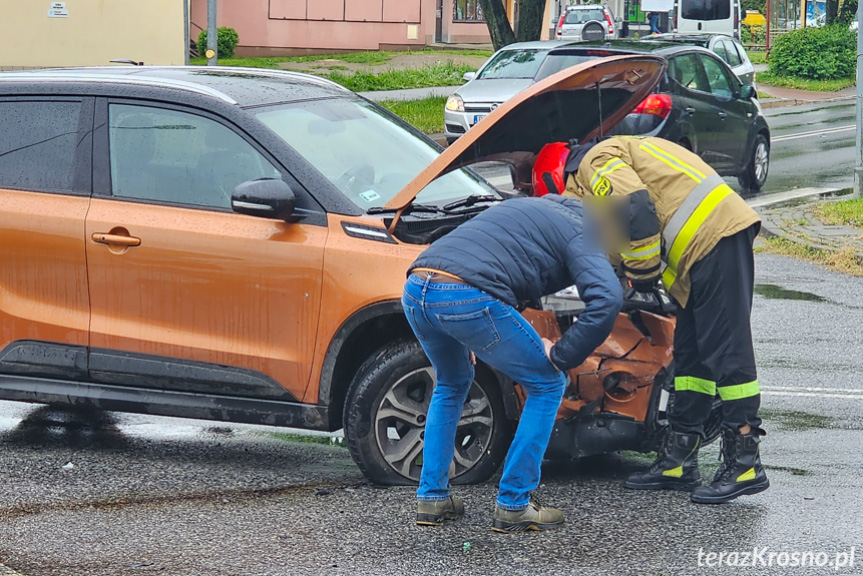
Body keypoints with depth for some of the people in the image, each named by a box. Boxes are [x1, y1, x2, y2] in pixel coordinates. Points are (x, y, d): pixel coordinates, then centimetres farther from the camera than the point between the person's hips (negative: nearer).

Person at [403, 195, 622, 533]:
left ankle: (432, 498, 29)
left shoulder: (525, 208, 36)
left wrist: (464, 340, 35)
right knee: (546, 386, 13)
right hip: (467, 299, -7)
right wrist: (561, 357, 2)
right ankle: (513, 507, 12)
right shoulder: (579, 235, 12)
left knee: (452, 385, 34)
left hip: (415, 290, 8)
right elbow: (607, 300, -7)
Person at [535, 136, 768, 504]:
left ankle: (745, 465, -8)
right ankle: (680, 461, 17)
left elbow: (637, 209, -17)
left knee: (727, 350, -9)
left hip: (715, 236, -10)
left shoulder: (596, 161, -1)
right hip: (705, 246, 10)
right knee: (690, 353, 13)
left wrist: (642, 274, -9)